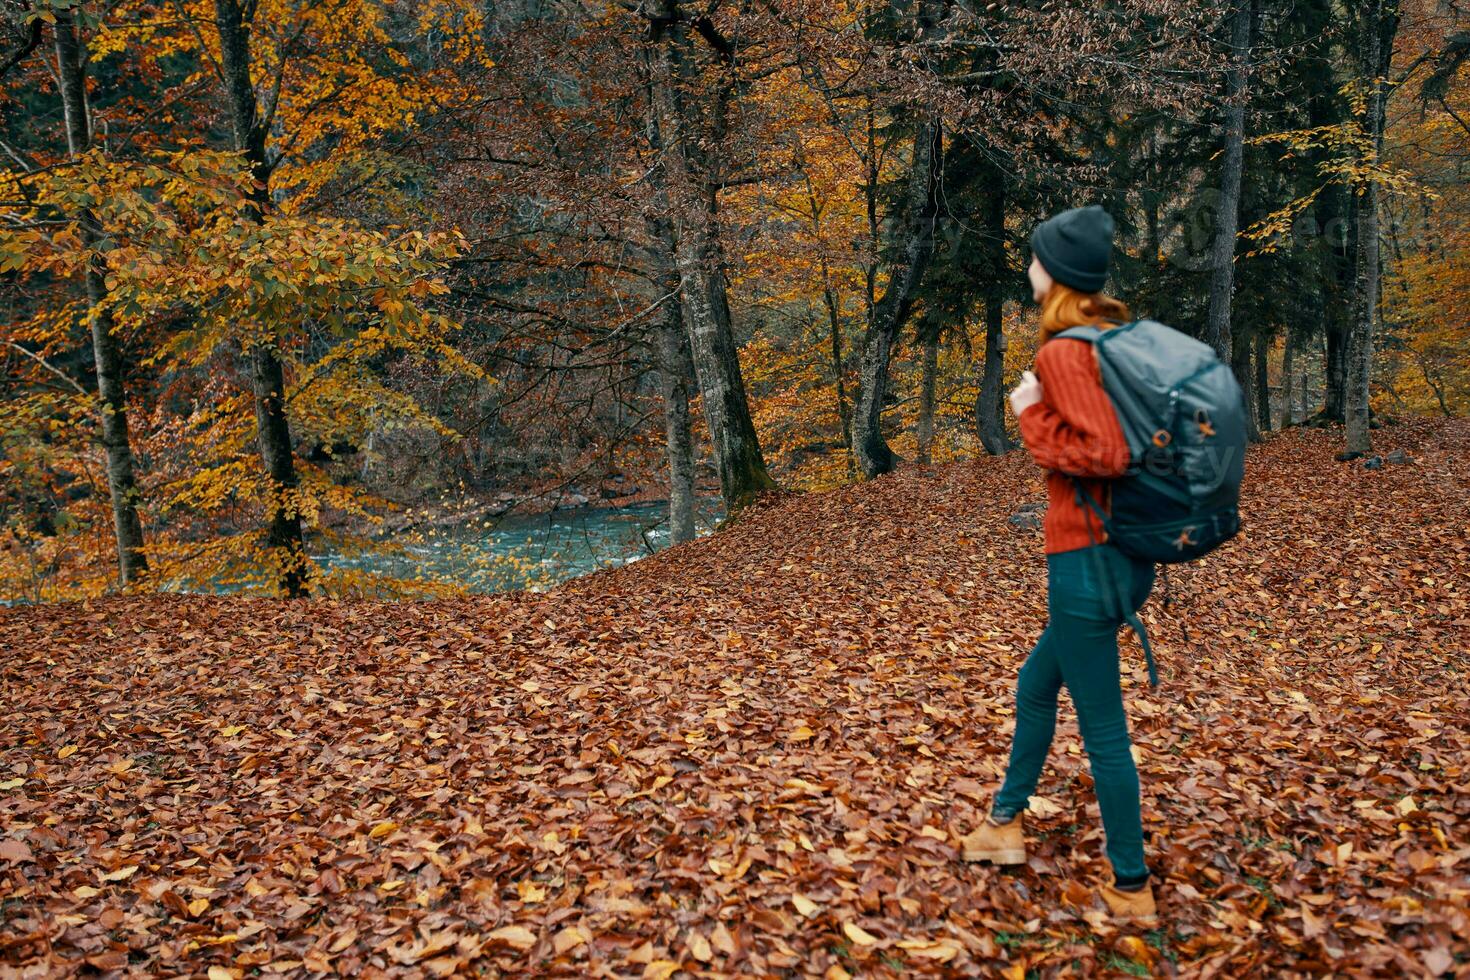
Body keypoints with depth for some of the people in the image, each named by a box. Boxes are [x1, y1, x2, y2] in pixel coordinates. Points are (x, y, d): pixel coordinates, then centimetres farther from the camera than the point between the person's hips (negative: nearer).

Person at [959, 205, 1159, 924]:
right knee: (1036, 685, 23)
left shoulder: (1064, 351, -17)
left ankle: (1132, 889, 17)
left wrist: (1032, 413, -14)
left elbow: (1102, 455, -24)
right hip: (1127, 547, 10)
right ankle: (1005, 823, 39)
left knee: (1102, 725, 3)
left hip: (1088, 557, -10)